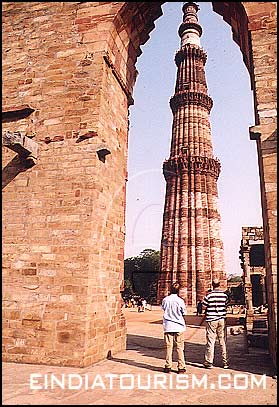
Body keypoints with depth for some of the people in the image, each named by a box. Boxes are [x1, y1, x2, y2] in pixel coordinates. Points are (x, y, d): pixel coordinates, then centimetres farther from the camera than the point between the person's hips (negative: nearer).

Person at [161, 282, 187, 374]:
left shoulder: (165, 300, -3)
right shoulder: (180, 301, -10)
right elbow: (183, 315, -1)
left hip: (168, 326, 2)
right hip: (179, 327, -2)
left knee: (169, 347, 8)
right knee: (180, 347, 7)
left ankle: (168, 367, 13)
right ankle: (181, 367, 11)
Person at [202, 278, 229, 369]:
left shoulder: (209, 295, -11)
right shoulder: (224, 295, -2)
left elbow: (204, 306, -6)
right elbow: (226, 306, 7)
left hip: (211, 320, -3)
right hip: (222, 319, 3)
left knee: (210, 342, 3)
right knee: (223, 341, 11)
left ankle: (209, 362, 8)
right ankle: (225, 362, 17)